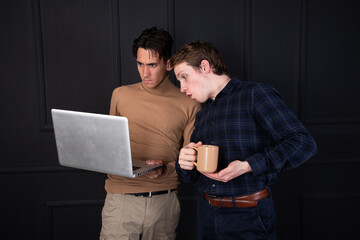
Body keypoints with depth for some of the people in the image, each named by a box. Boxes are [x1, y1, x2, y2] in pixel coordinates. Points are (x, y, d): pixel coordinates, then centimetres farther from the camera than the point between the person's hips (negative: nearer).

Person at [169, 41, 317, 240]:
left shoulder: (256, 95, -8)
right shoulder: (202, 114, 13)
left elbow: (303, 143, -17)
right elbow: (190, 177, 15)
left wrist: (248, 166, -25)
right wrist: (184, 164, -8)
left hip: (247, 216, -6)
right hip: (207, 213, 6)